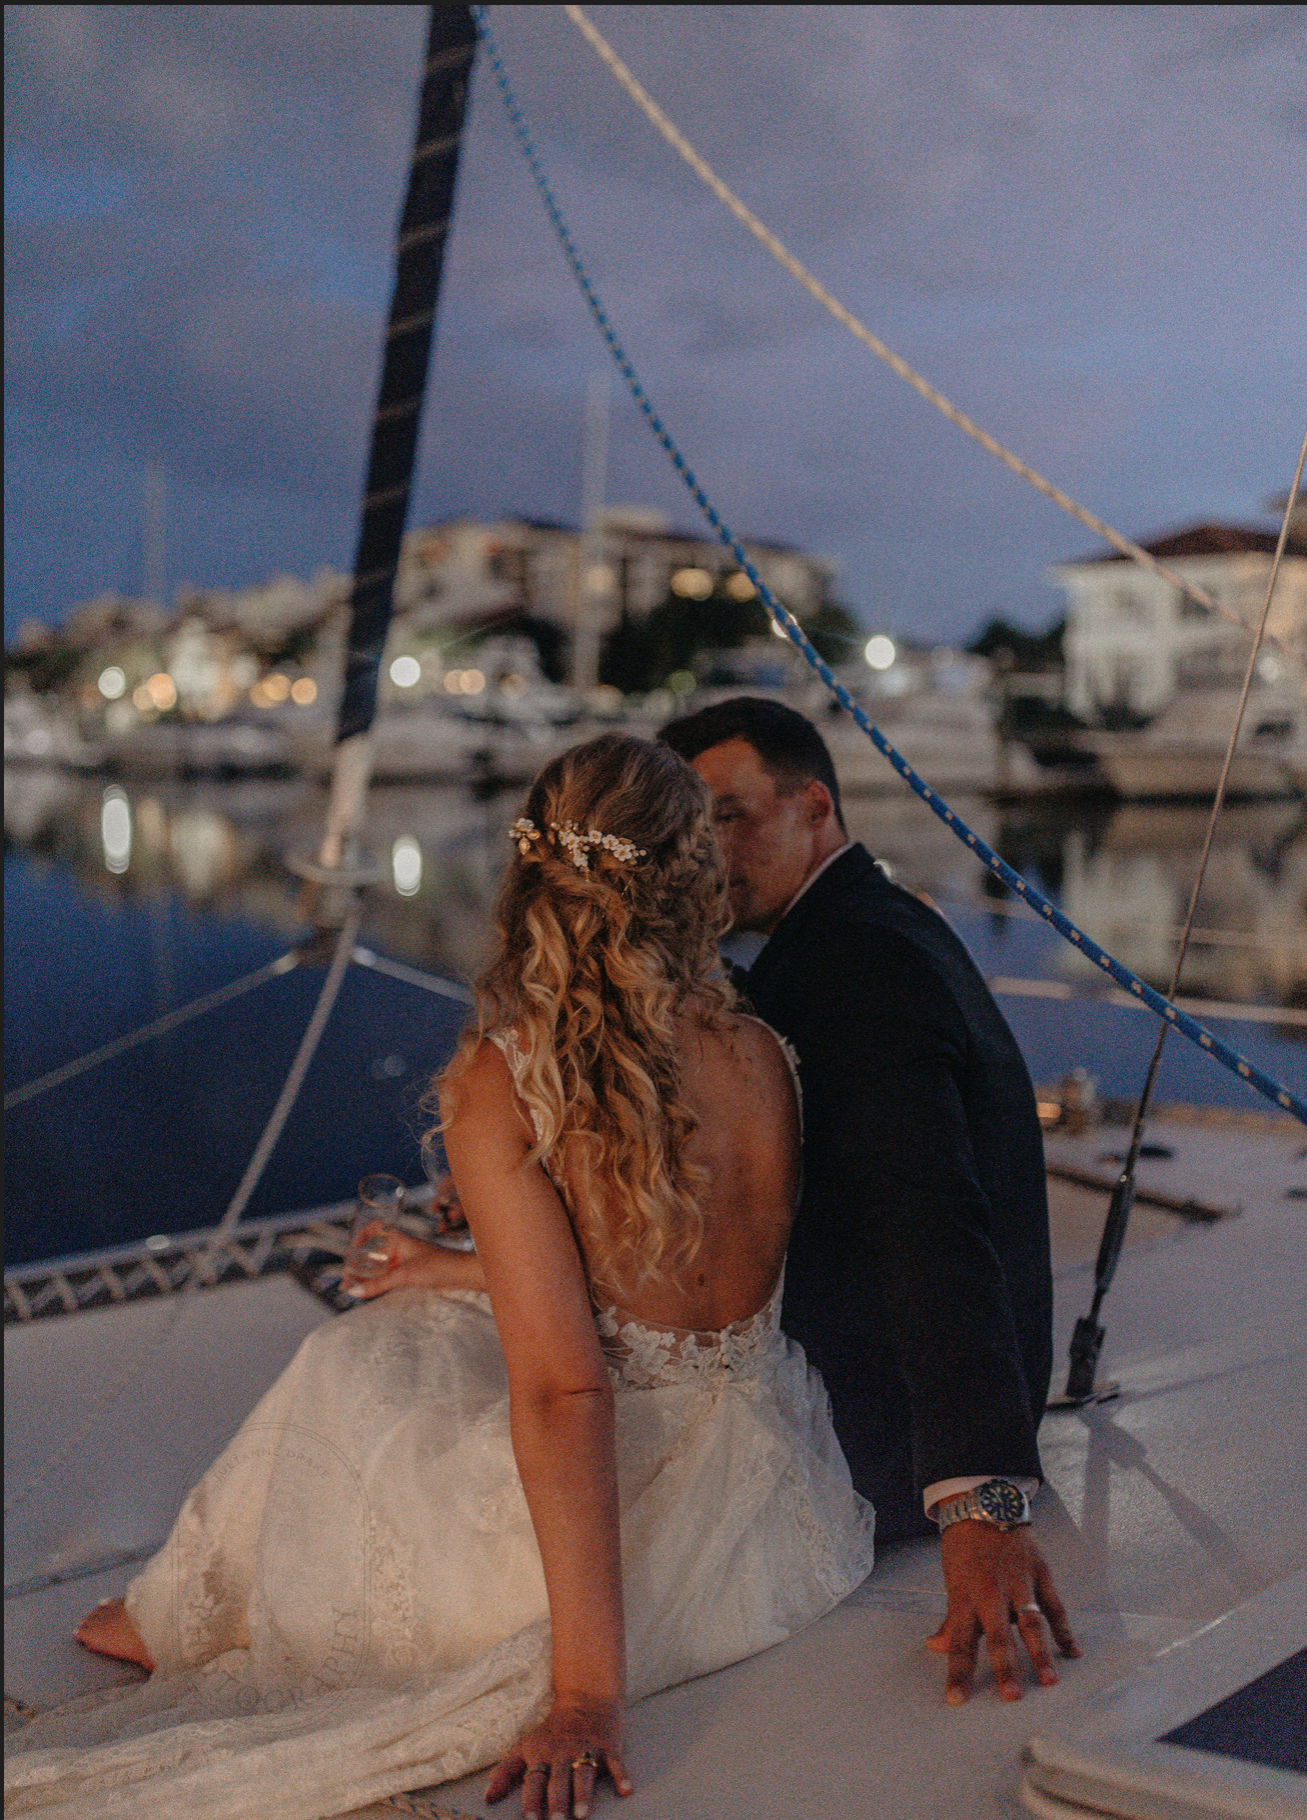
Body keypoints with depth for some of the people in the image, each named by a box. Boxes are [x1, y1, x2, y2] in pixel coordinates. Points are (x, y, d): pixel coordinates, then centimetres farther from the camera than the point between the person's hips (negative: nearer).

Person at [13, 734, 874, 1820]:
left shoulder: (501, 1083, -19)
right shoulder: (764, 1057, -4)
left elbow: (562, 1390, -23)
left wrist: (587, 1691, -19)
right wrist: (468, 1272, 25)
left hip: (631, 1518, -5)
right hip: (780, 1505, 6)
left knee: (350, 1369, 19)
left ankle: (190, 1618, 45)